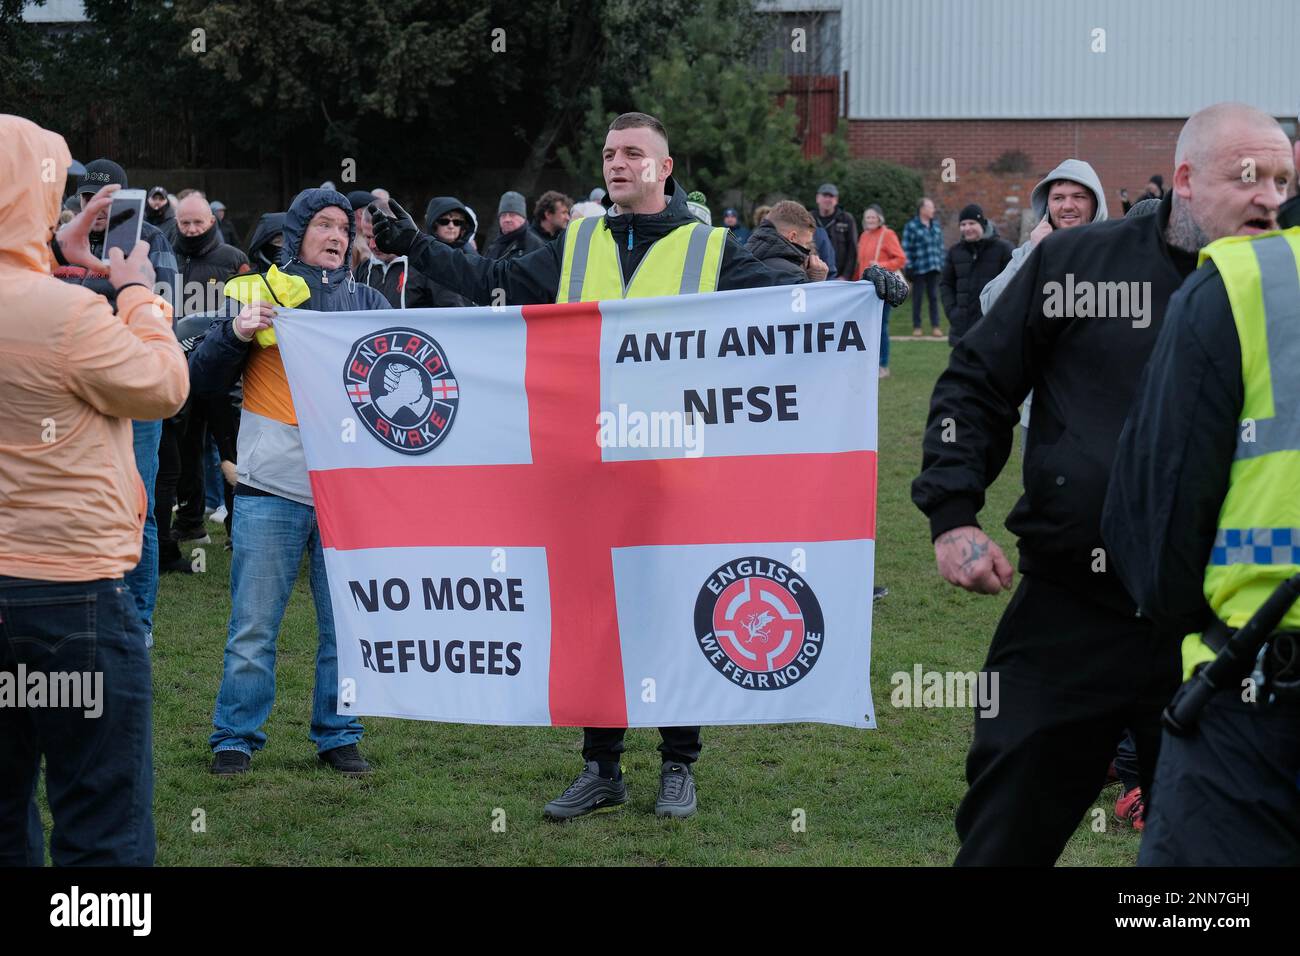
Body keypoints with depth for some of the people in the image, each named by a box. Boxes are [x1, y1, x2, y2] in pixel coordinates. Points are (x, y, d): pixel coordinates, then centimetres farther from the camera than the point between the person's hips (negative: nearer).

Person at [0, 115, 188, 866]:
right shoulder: (70, 313, -21)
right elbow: (166, 388, -5)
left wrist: (60, 259, 17)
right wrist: (139, 292, 8)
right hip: (71, 592, -7)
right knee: (104, 835, 0)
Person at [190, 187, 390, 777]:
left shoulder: (365, 301, 13)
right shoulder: (261, 291, 6)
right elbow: (204, 382, 3)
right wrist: (235, 333, -14)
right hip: (271, 489, -2)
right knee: (253, 627, 0)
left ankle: (337, 736, 17)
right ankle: (236, 739, 11)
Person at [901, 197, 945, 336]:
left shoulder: (935, 224, 11)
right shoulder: (911, 226, -7)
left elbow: (940, 245, 16)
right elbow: (906, 249, -8)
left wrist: (942, 264, 12)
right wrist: (908, 267, -12)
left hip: (934, 268, 4)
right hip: (918, 268, -4)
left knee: (934, 296, 4)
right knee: (917, 297, 4)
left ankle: (935, 326, 8)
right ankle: (916, 326, 12)